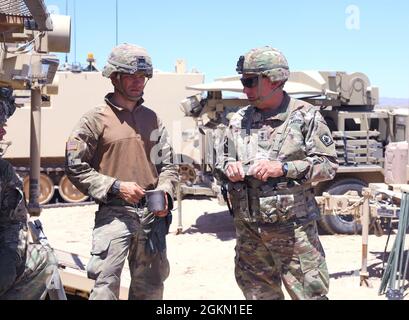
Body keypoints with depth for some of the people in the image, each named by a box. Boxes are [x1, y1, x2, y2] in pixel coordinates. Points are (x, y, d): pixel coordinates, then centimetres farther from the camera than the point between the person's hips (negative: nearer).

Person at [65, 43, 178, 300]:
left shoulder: (152, 118, 10)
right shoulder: (97, 119, -4)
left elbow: (168, 165, 13)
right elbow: (75, 168, -6)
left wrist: (165, 193, -6)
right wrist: (116, 187, -14)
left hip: (152, 213, 5)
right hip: (115, 213, -5)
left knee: (151, 285, 15)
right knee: (106, 284, -10)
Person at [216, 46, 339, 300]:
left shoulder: (306, 116, -4)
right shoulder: (239, 120, 9)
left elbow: (328, 165, -6)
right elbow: (222, 158, 19)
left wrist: (283, 168, -17)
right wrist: (229, 167, -5)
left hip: (293, 228, -4)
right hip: (248, 229, 5)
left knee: (309, 292, 0)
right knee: (259, 294, 14)